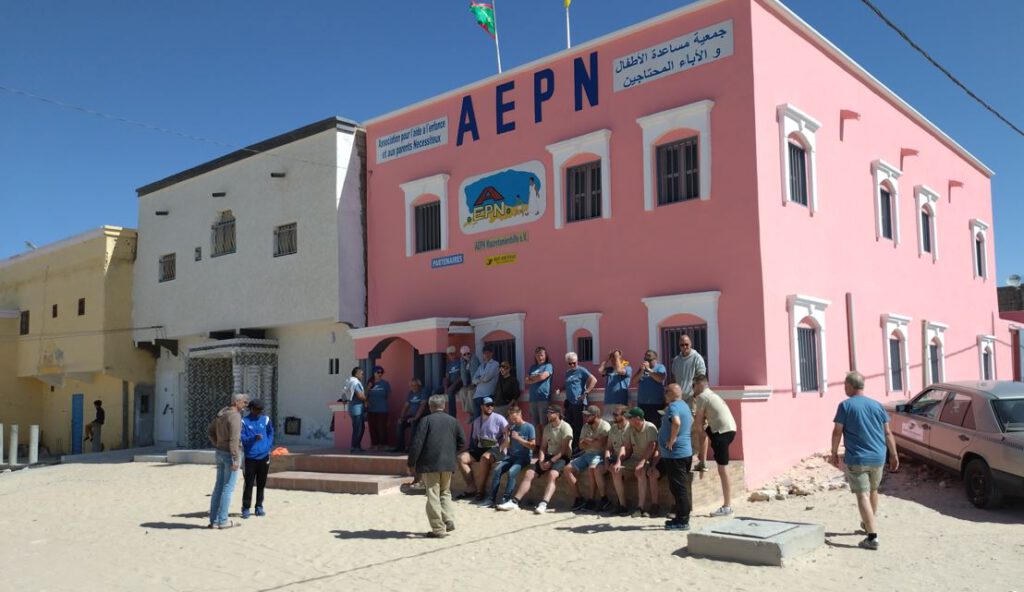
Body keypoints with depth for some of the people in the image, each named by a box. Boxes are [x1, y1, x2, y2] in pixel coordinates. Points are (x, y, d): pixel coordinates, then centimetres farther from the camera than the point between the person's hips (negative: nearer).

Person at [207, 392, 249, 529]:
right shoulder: (235, 416, -18)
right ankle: (223, 521, 1)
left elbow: (210, 431, 20)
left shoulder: (221, 413, 11)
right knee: (228, 488, -2)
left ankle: (214, 520, 12)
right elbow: (234, 439, -24)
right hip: (230, 454, -9)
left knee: (219, 487, 10)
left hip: (220, 453, 9)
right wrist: (236, 459, -24)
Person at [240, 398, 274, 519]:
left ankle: (259, 507, 18)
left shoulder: (265, 419, 6)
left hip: (264, 457, 3)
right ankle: (246, 508, 6)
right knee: (248, 484, -3)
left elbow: (271, 434, 17)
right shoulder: (244, 422, -3)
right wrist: (254, 438, -26)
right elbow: (242, 439, -10)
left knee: (261, 484, 9)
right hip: (250, 458, -3)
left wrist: (268, 448, 7)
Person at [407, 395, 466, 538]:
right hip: (448, 464, 5)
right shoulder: (453, 421, 7)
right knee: (445, 492, 20)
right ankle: (449, 520, 5)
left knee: (433, 496, 1)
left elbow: (417, 443, -12)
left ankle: (438, 529, 1)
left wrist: (411, 463, -3)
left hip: (430, 464, -5)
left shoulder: (426, 420, -8)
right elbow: (462, 442, 10)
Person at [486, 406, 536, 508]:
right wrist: (507, 434, -4)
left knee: (511, 472, -32)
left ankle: (505, 499, -29)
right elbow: (506, 445, 13)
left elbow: (532, 445, -7)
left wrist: (518, 438, -13)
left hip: (524, 457, -5)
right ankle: (492, 499, -19)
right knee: (497, 470, -20)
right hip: (511, 456, 5)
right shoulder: (511, 427, 12)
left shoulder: (529, 427, -2)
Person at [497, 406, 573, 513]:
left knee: (552, 474, -36)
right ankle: (514, 501, -13)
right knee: (529, 473, -10)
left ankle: (543, 504, -47)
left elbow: (564, 450, -16)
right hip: (548, 455, 7)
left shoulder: (565, 427, -9)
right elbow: (543, 447, 12)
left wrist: (551, 462, -21)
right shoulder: (547, 427, 14)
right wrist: (541, 461, -7)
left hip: (561, 457, -7)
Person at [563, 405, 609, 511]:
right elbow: (581, 446, 9)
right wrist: (593, 442, -10)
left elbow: (601, 443, -21)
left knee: (591, 469, -37)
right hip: (586, 454, 8)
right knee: (568, 469, -7)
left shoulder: (605, 426, -9)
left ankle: (592, 500, -24)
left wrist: (587, 440, -7)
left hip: (599, 455, -7)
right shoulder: (586, 427, 13)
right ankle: (578, 498, -4)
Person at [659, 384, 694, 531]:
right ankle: (682, 518, 22)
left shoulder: (673, 406, -16)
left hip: (675, 454, -10)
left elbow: (676, 422, -35)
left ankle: (682, 521, -2)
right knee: (682, 487, 15)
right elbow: (691, 422, 33)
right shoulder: (684, 406, 16)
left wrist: (672, 440, -25)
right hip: (685, 451, 10)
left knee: (679, 488, -5)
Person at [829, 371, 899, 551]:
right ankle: (870, 524, 42)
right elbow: (888, 433, 8)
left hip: (856, 459, -5)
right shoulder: (877, 405, 6)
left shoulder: (845, 406, -8)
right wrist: (894, 455, 15)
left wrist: (834, 453, 4)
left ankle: (872, 537, -13)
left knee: (863, 496, -5)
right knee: (872, 491, 24)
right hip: (878, 458, 5)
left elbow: (837, 432, -8)